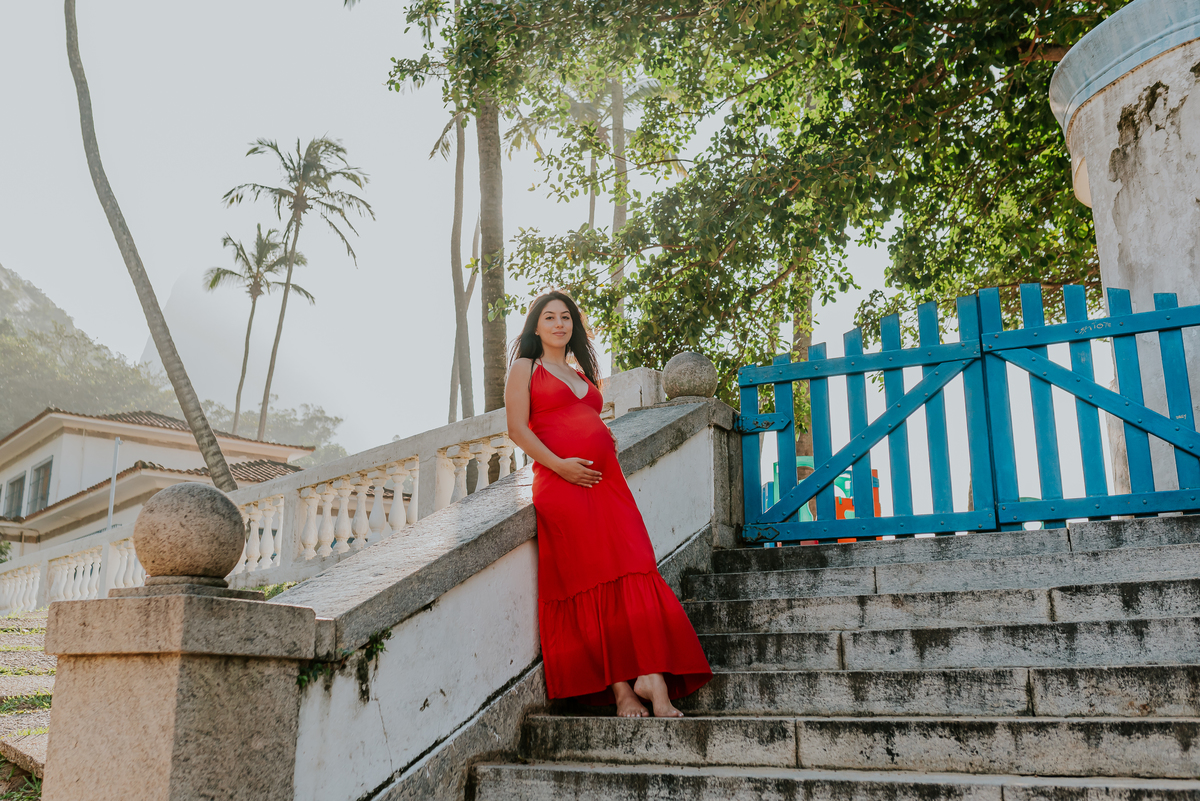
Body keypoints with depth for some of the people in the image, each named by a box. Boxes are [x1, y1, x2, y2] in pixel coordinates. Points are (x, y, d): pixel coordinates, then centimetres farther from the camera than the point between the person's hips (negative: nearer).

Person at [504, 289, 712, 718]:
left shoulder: (582, 374, 28)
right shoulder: (525, 368, 10)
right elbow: (518, 429, -2)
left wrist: (608, 451, 8)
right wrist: (558, 464, -14)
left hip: (607, 482, 6)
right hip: (561, 485, -6)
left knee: (633, 574, -8)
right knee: (591, 584, -7)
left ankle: (653, 676, -10)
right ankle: (620, 687, -2)